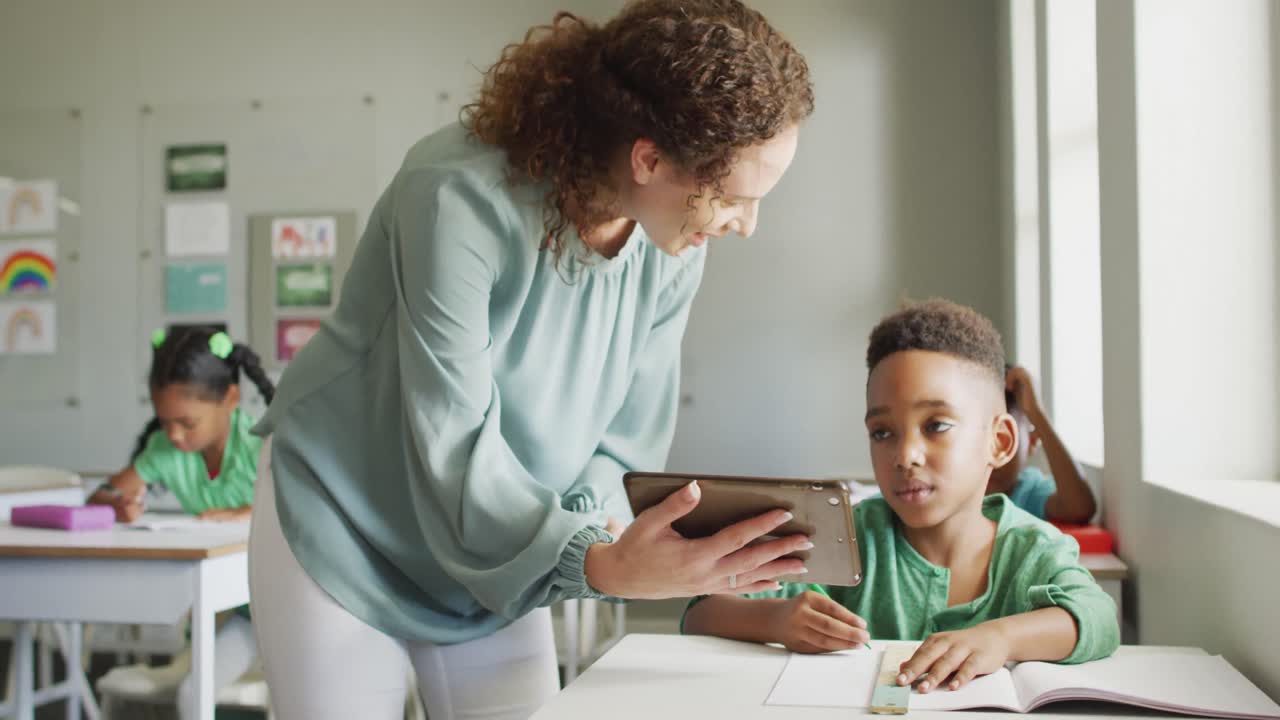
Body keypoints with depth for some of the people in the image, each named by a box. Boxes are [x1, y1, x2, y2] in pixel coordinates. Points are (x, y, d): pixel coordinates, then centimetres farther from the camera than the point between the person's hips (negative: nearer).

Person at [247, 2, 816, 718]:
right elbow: (454, 444, -31)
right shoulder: (460, 198, -30)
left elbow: (621, 438, -5)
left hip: (500, 544, 5)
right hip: (343, 527, -4)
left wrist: (597, 525, -24)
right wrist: (600, 564, -42)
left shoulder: (676, 245, -12)